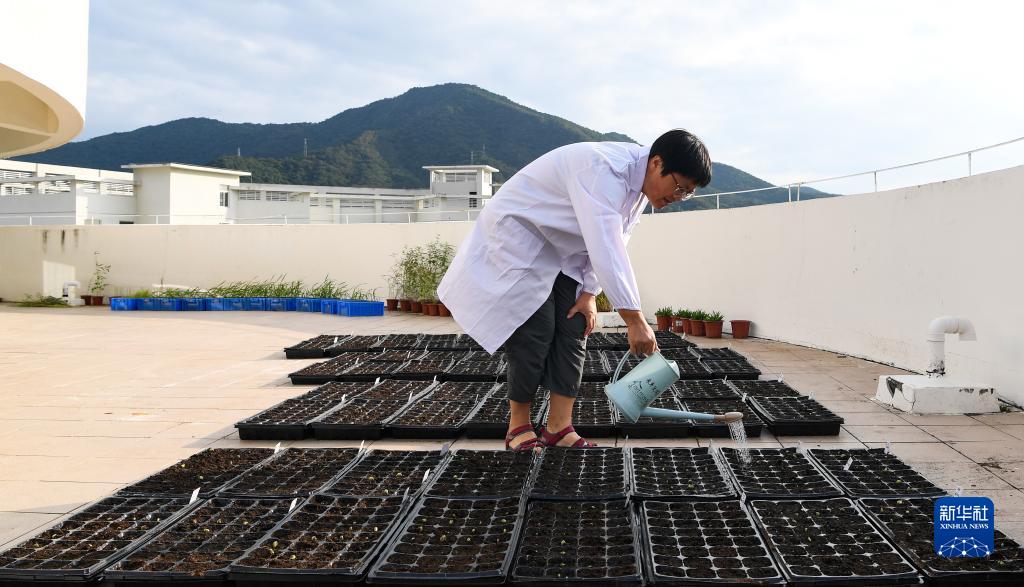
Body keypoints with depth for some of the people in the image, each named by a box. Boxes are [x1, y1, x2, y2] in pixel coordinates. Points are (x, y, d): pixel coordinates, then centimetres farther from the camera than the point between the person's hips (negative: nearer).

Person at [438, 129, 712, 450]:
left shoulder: (640, 184, -4)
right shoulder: (604, 169, -34)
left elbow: (611, 243, 4)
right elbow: (605, 248, -42)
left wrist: (589, 293, -5)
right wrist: (635, 320, -43)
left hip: (561, 250, 9)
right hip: (520, 237, -9)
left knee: (574, 331, -2)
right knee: (536, 333, -13)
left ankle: (559, 427, 0)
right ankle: (518, 426, 2)